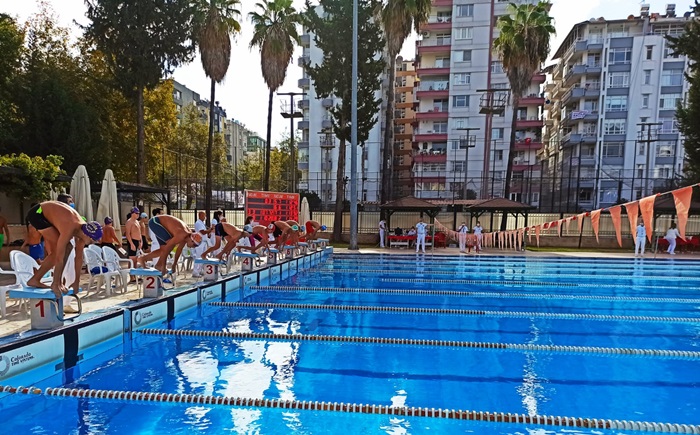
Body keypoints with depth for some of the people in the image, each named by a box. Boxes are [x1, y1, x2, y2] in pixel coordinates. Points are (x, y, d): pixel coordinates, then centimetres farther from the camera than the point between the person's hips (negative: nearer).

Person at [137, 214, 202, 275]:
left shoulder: (188, 234, -5)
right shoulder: (181, 235, -32)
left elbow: (179, 249, 6)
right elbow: (166, 250, -30)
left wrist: (174, 265, 10)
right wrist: (163, 267, -24)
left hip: (159, 223, 9)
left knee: (163, 248, 8)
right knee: (170, 244, -18)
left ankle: (142, 258, 17)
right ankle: (159, 265, -9)